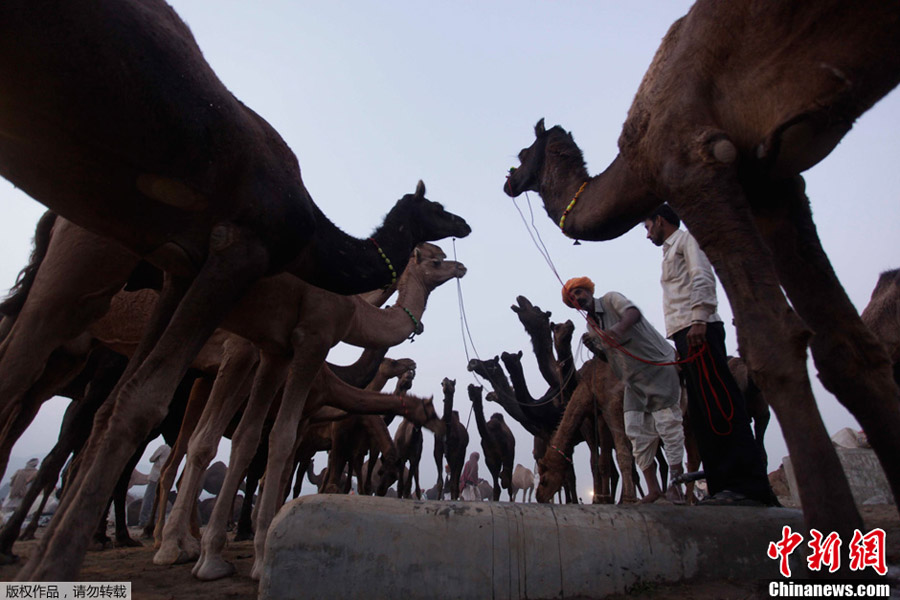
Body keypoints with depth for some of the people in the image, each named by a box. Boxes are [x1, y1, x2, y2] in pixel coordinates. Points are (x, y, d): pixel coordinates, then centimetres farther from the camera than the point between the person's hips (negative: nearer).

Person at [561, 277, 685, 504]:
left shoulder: (611, 299, -11)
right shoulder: (590, 328, 8)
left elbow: (633, 312, -31)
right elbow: (608, 352, 11)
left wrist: (619, 328, -50)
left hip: (659, 364, -6)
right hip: (633, 379, 7)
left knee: (668, 422, -6)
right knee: (637, 430, 1)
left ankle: (675, 483, 3)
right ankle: (653, 488, 8)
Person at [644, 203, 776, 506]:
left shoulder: (686, 238, 8)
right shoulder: (671, 251, 32)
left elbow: (703, 277, -9)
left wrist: (698, 319, -22)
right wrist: (682, 340, 14)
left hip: (698, 330, -9)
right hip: (686, 336, 9)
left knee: (720, 404, -16)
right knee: (703, 413, 3)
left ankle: (749, 485, -18)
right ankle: (724, 486, 3)